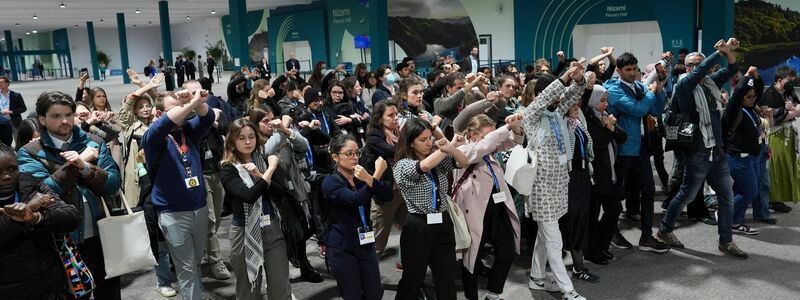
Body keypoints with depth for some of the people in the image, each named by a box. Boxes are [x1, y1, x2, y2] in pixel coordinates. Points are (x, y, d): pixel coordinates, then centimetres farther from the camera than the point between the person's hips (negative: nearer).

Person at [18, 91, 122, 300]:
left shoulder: (94, 143, 4)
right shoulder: (30, 153, -4)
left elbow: (114, 183, -4)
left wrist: (85, 166, -19)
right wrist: (75, 163, -14)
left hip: (102, 235, 3)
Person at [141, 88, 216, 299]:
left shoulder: (190, 130, 7)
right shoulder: (153, 137, -8)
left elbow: (208, 116, -9)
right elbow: (164, 124, -29)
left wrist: (193, 101, -29)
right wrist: (193, 103, -37)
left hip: (200, 207, 5)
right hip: (174, 213, -5)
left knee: (196, 263, 20)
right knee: (186, 269, 2)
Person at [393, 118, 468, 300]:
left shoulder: (438, 158, 8)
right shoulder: (403, 165, -8)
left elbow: (462, 162, -7)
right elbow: (425, 166, -27)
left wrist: (450, 149, -29)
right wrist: (450, 146, -20)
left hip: (443, 224, 4)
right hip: (418, 227, -4)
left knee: (448, 281, 4)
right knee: (412, 280, 9)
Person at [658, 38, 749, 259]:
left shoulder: (711, 83, 11)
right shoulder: (684, 85, -9)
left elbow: (732, 69, 11)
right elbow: (700, 71, -24)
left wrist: (729, 51, -7)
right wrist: (719, 51, -17)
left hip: (718, 152, 7)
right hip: (698, 154, -7)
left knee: (727, 198, 9)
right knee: (686, 196, 5)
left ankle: (726, 242, 20)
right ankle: (665, 230, 24)